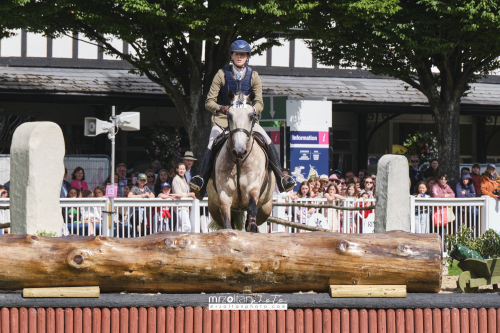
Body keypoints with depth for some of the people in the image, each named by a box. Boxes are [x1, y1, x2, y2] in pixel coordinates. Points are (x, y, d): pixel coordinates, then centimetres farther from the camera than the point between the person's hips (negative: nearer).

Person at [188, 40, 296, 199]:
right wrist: (221, 108, -24)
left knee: (269, 143, -16)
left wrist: (253, 110, -22)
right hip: (223, 118, -2)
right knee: (212, 145, -28)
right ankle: (201, 181, -28)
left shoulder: (253, 76, 4)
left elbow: (259, 103, 2)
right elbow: (209, 102, -2)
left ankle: (280, 180, -10)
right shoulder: (222, 74, -1)